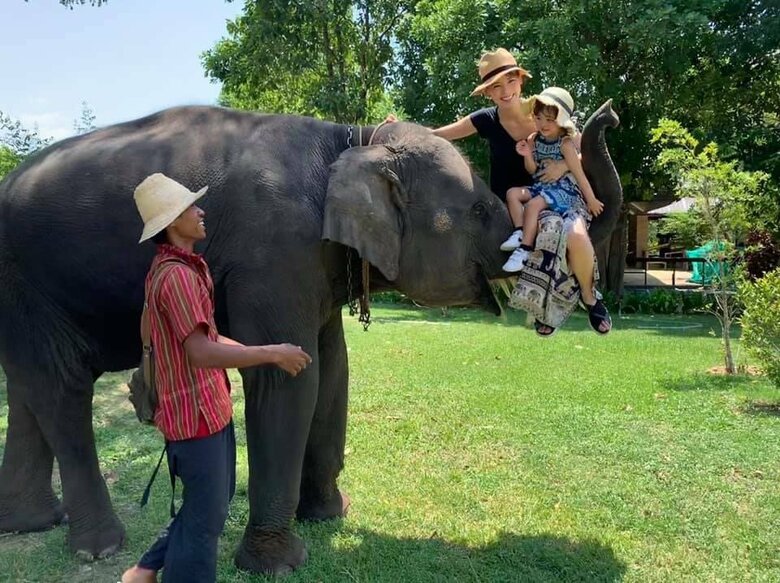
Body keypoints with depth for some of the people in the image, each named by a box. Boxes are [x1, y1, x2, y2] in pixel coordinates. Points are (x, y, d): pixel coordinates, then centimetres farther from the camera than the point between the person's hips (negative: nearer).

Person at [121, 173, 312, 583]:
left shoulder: (185, 267, 12)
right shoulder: (176, 274, -22)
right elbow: (201, 353, -29)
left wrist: (264, 353, 14)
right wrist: (272, 354, -22)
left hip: (210, 406, 10)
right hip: (196, 412, -10)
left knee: (215, 500, 23)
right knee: (205, 517, 3)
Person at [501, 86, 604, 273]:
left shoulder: (565, 143, -14)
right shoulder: (534, 140, 2)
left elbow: (579, 174, -12)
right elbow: (533, 171, 7)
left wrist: (591, 200, -9)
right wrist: (527, 155, -14)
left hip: (564, 189, -7)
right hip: (543, 186, 7)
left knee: (533, 204, -29)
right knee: (512, 193, -10)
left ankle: (525, 248, -24)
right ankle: (520, 232, -15)